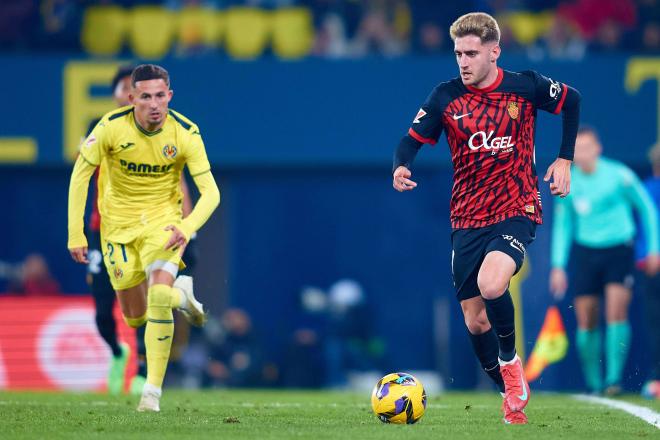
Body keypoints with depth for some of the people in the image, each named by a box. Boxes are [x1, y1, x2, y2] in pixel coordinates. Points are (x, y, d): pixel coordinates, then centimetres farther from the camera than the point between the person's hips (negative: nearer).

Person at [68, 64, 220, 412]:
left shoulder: (185, 133, -18)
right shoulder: (111, 127, -19)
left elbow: (210, 192, -17)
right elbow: (80, 174, -9)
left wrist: (187, 227, -35)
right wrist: (76, 233, -12)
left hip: (163, 220, -1)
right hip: (119, 223, 1)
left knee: (158, 298, -24)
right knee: (135, 317, 8)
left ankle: (153, 389, -13)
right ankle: (180, 293, 43)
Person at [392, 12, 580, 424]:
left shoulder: (526, 87, -5)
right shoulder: (446, 96, -3)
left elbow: (572, 100, 12)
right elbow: (412, 140, 1)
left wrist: (565, 159, 7)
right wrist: (401, 168, -21)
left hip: (517, 211, -3)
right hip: (468, 219, 3)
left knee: (491, 285, -31)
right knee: (475, 321, 5)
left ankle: (511, 362, -4)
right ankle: (512, 396, 28)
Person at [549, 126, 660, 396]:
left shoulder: (619, 175, -8)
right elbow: (562, 226, 12)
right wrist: (558, 266, 7)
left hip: (619, 250, -3)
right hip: (585, 252, 3)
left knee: (616, 312, -18)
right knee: (586, 321, -1)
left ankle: (614, 378, -19)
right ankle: (593, 384, 10)